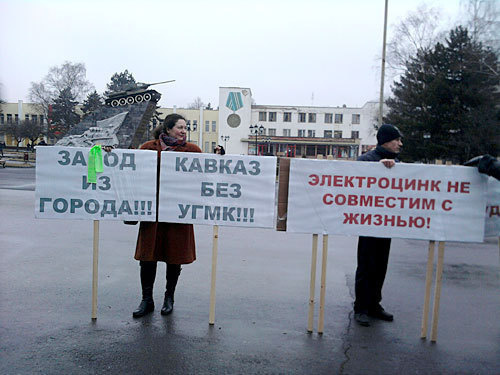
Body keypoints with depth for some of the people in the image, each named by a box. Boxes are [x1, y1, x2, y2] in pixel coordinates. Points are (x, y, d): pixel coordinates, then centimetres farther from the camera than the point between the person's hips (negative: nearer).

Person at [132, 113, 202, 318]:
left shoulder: (192, 150, 6)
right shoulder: (150, 147, 6)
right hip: (153, 207, 1)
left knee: (175, 254, 7)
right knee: (147, 254, 3)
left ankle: (169, 298, 25)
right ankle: (147, 300, 18)